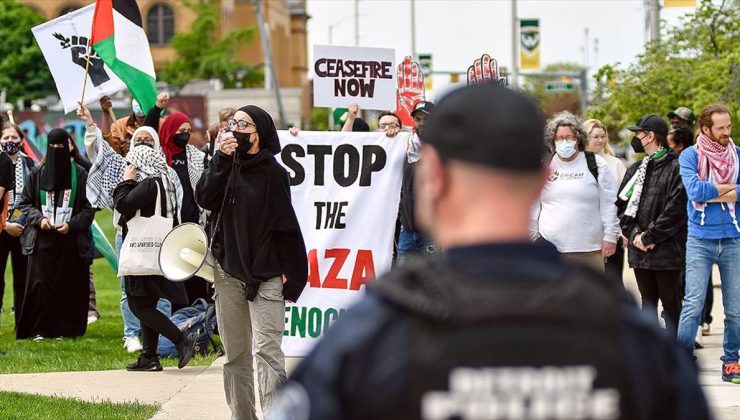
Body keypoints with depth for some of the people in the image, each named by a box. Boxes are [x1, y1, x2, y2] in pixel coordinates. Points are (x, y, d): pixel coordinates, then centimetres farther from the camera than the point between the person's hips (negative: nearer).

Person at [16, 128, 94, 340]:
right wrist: (39, 219, -6)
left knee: (68, 285, -1)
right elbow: (25, 203, 11)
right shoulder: (37, 174, 7)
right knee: (40, 283, -6)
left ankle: (65, 328, 7)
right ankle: (38, 329, -1)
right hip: (42, 239, 1)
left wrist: (71, 224, -9)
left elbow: (89, 208, 4)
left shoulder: (80, 174, 3)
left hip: (71, 239, -1)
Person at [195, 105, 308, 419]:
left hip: (265, 275, -5)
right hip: (228, 272, 5)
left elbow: (286, 226, -5)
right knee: (235, 353, 9)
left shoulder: (273, 174, -4)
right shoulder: (227, 166, 9)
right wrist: (221, 159, -14)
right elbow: (205, 199, -7)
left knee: (267, 350, -13)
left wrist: (290, 275, -8)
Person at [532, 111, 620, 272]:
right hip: (549, 249, 2)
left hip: (588, 250, -2)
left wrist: (610, 236, -3)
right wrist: (533, 237, 9)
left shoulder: (596, 165, 3)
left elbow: (609, 203, 1)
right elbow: (533, 206, 13)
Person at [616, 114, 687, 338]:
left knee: (671, 304, -3)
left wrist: (650, 236, -13)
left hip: (668, 252, -7)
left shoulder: (675, 167, -8)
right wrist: (634, 234, -4)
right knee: (648, 303, 12)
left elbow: (676, 208, -15)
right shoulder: (635, 169, 16)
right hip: (640, 252, 7)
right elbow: (622, 204, 13)